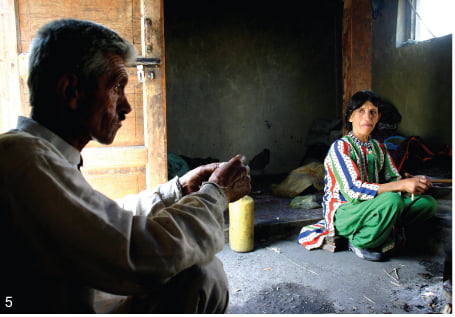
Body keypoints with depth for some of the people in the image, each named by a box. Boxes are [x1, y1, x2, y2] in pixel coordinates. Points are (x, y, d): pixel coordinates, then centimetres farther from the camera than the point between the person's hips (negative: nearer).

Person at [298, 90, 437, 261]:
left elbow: (394, 180, 6)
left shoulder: (379, 148, 11)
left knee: (428, 203, -6)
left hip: (372, 211, 7)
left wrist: (414, 182, -17)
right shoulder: (340, 146, -13)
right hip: (343, 214, -6)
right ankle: (359, 242, -11)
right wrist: (402, 185, -27)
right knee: (392, 200, -32)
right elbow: (353, 191, -24)